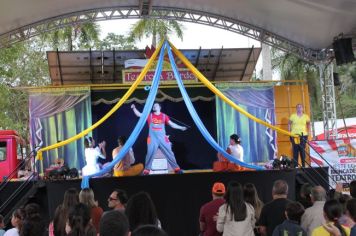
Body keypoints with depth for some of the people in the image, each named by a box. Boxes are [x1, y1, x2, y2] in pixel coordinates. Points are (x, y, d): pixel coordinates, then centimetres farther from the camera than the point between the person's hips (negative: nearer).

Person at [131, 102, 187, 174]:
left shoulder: (164, 116, 6)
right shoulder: (149, 116, 6)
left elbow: (171, 124, 8)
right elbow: (139, 114, 3)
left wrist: (181, 127, 3)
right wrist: (134, 108, -10)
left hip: (162, 138, 0)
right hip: (152, 139, 0)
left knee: (169, 153, 2)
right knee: (150, 154, -4)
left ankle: (176, 168, 8)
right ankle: (146, 170, 6)